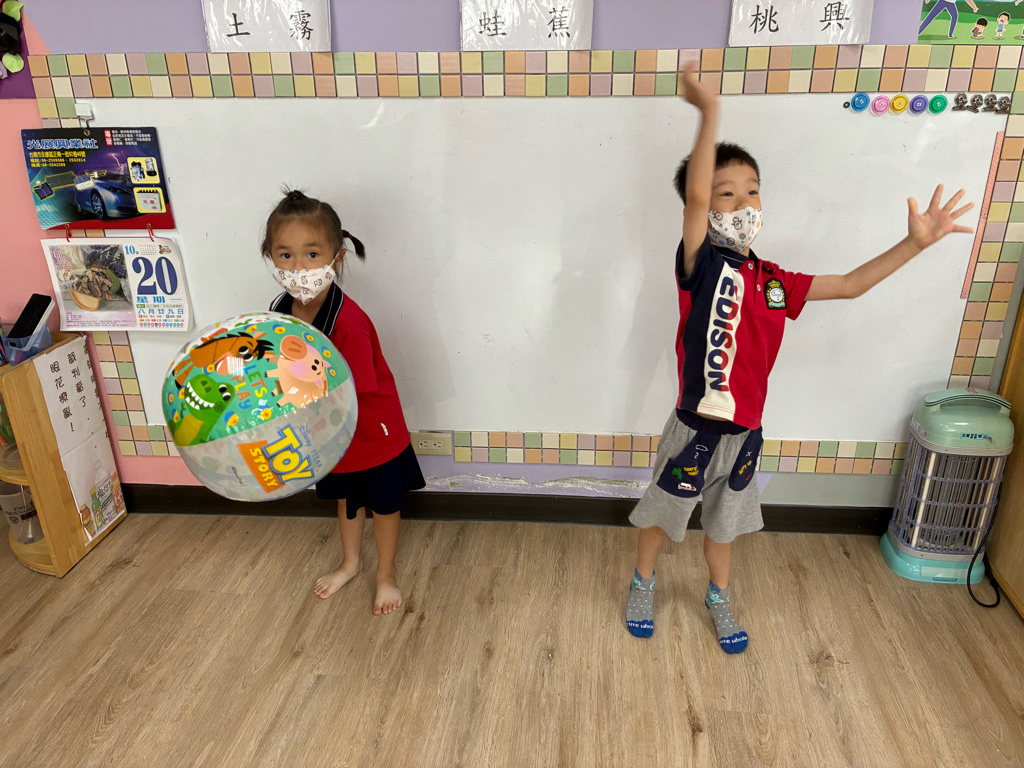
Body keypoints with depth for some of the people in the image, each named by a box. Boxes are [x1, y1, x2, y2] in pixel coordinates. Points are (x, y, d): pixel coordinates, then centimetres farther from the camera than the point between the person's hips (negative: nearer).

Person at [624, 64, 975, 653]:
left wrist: (916, 242, 2)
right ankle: (644, 584, 43)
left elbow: (851, 285, 9)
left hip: (745, 431, 5)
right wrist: (710, 111, -42)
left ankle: (719, 597, 48)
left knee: (726, 519, 25)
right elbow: (694, 197, -33)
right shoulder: (701, 265, -17)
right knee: (663, 511, 16)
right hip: (696, 428, -5)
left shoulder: (774, 281, 1)